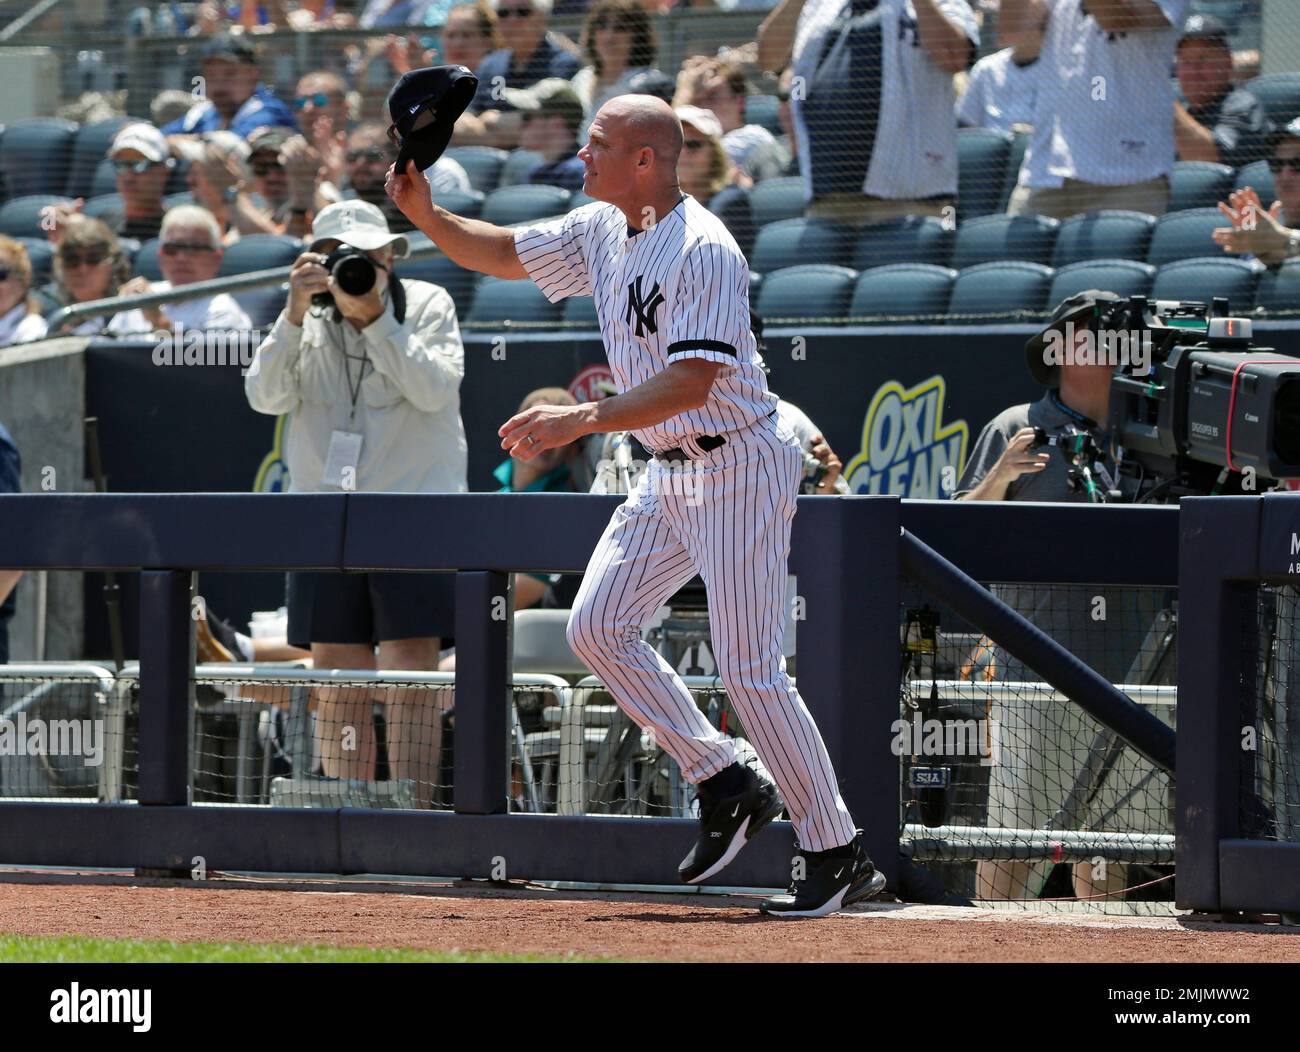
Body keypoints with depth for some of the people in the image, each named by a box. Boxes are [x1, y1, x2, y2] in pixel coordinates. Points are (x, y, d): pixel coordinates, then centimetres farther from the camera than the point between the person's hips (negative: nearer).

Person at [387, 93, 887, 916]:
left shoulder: (704, 250, -22)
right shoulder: (600, 232, 6)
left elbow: (691, 383, -30)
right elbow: (500, 254, 17)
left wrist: (584, 419, -38)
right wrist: (426, 214, -1)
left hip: (740, 468, -9)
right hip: (671, 473, 9)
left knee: (749, 668, -10)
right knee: (597, 627, 3)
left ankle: (840, 853, 0)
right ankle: (727, 786, 13)